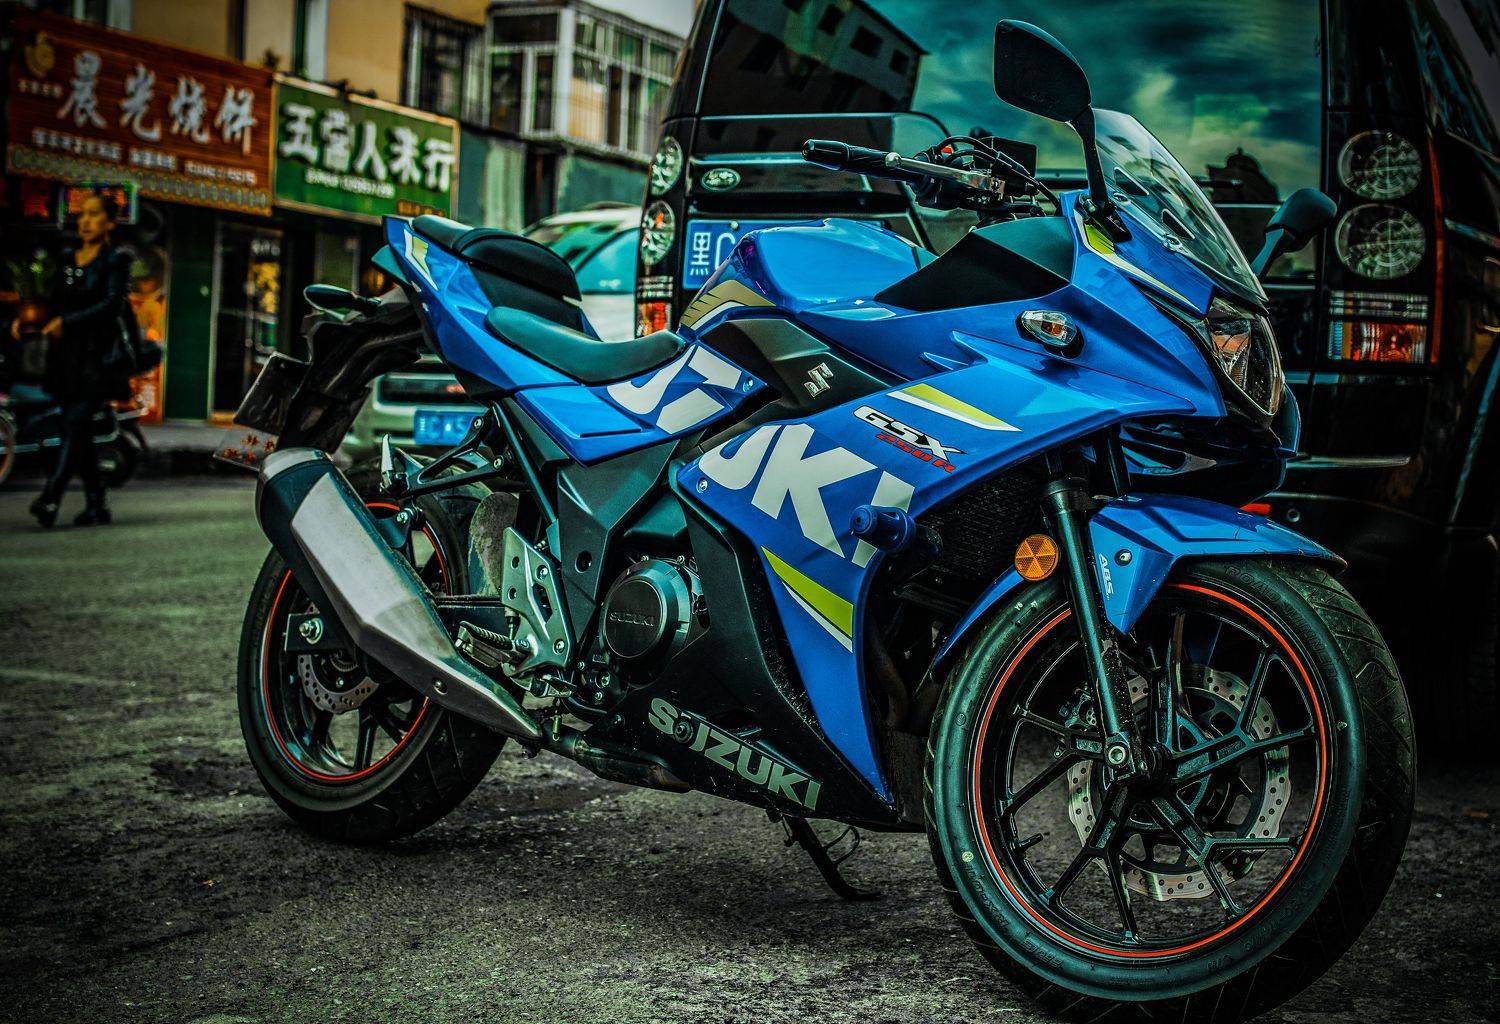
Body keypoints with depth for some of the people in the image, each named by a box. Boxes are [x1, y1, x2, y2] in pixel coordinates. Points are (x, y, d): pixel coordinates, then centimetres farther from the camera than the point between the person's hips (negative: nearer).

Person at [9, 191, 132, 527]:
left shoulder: (116, 258, -2)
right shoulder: (67, 258, 15)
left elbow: (112, 303, -14)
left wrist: (67, 321, -22)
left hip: (99, 351, -6)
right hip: (67, 351, 6)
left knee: (77, 420, -17)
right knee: (79, 428, 5)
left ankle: (50, 498, -27)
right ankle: (96, 504, 11)